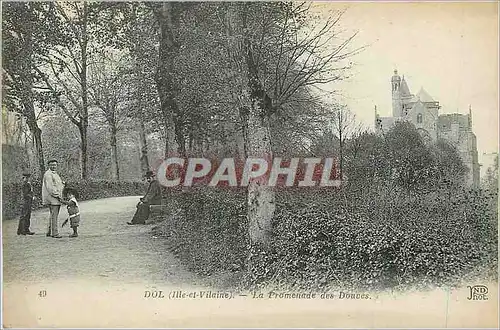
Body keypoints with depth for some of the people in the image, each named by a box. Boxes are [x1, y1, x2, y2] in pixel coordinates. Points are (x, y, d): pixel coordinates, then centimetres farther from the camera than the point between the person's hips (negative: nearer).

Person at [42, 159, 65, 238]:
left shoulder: (55, 174, 21)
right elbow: (49, 187, -18)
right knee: (54, 215, -10)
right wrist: (56, 194, -19)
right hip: (52, 197, -10)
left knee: (53, 215, 12)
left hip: (57, 198, 10)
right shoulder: (48, 174, -10)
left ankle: (49, 232, 18)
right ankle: (54, 233, -9)